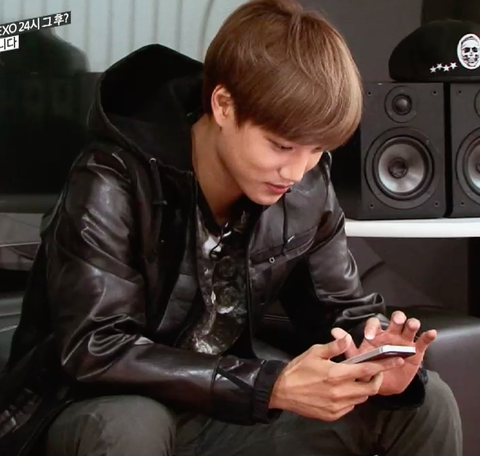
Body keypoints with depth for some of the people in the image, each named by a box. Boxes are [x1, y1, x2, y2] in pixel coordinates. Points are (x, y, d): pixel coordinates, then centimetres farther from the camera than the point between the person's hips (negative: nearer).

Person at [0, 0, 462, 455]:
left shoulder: (308, 191, -8)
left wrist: (374, 354, -24)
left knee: (425, 402, -6)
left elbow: (343, 310, 2)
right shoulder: (112, 187, -25)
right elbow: (95, 350, -31)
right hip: (98, 416, -4)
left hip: (224, 408, 5)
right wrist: (270, 386, -38)